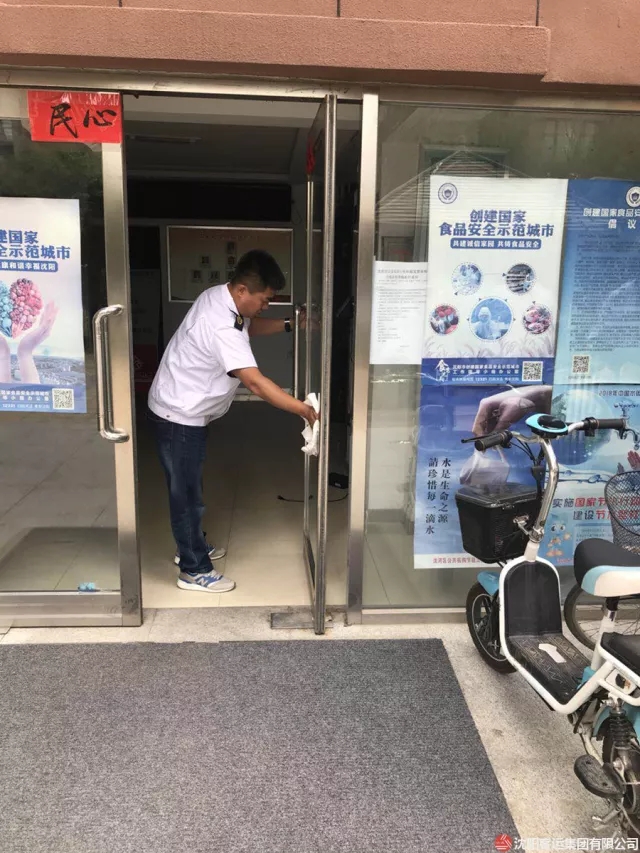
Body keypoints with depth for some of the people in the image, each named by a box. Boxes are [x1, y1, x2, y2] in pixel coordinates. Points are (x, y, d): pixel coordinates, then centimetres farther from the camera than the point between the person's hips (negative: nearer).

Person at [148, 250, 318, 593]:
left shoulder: (217, 295, -1)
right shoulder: (222, 329, -31)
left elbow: (249, 326, 17)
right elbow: (256, 384, -35)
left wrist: (289, 325, 3)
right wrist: (303, 409, -32)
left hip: (182, 412, 10)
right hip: (179, 419, -10)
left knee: (189, 487, 22)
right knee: (186, 493, 3)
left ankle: (191, 547, 40)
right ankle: (194, 571, 17)